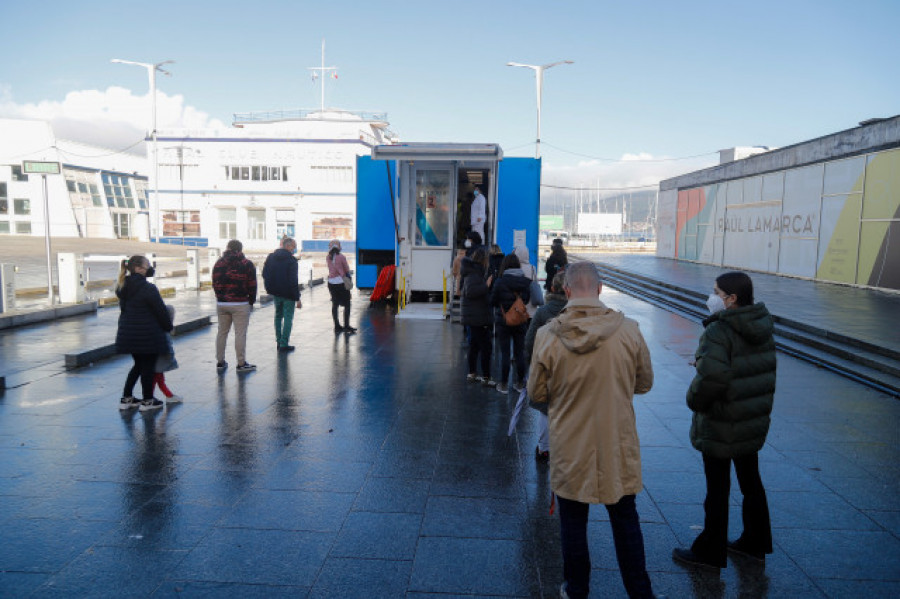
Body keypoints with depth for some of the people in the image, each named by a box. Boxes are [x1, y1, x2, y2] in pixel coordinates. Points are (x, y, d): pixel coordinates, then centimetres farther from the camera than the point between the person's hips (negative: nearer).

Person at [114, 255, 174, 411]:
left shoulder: (123, 288, 7)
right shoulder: (148, 288, -17)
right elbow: (161, 311, -12)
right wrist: (168, 327, 2)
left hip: (128, 333, 8)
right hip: (147, 335, -8)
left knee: (138, 365, 20)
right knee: (148, 366, 5)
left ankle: (126, 398, 22)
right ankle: (147, 401, 13)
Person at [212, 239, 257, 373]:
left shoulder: (219, 263, 8)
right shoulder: (247, 264, -4)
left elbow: (215, 284, 9)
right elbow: (252, 286, -4)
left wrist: (220, 297, 14)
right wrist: (251, 301, 7)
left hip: (222, 304, 4)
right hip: (240, 304, -4)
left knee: (222, 333, 12)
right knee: (240, 334, -2)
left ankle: (220, 362, 18)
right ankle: (241, 363, 1)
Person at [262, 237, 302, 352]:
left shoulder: (270, 257, 5)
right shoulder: (291, 260, -15)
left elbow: (264, 274, 10)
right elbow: (293, 281, -19)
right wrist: (297, 298, -15)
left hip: (275, 293, 6)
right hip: (288, 294, -6)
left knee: (278, 315, 19)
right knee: (288, 317, 2)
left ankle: (278, 341, 23)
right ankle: (284, 344, 2)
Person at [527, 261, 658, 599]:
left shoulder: (547, 335, -16)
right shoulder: (628, 331, -13)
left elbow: (536, 396, -5)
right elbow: (644, 383, 2)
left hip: (570, 447, -1)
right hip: (618, 445, 1)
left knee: (573, 520, 17)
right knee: (625, 518, 20)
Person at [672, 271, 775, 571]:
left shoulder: (719, 331, -24)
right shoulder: (763, 328, 3)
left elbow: (711, 377, -33)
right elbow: (765, 371, 11)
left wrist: (694, 400, -15)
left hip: (721, 426, -8)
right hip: (754, 423, 8)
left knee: (717, 489, 5)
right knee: (751, 482, 21)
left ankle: (710, 552, 20)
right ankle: (755, 543, 38)